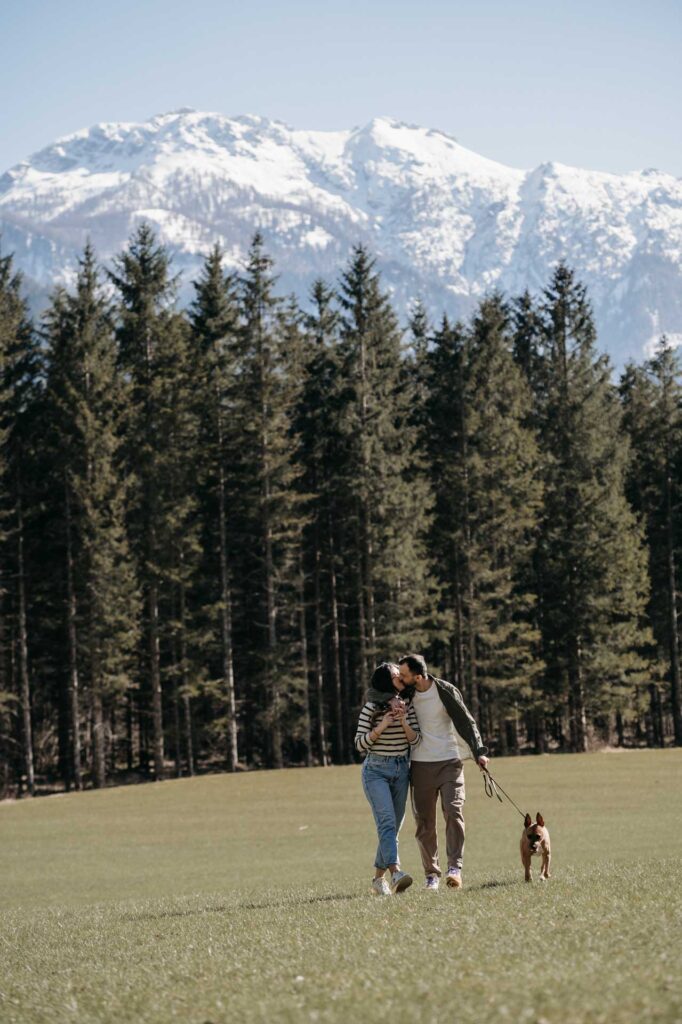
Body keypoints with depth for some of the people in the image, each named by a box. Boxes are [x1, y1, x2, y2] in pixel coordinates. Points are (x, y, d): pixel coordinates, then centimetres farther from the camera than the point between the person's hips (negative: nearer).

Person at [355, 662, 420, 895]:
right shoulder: (371, 708, -7)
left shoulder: (407, 705, 7)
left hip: (401, 770, 5)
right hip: (376, 769, -5)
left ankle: (378, 879, 15)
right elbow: (360, 744, -7)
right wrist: (382, 726, -19)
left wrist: (404, 721, -14)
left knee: (393, 827, 6)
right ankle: (396, 872, -35)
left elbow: (415, 741, 3)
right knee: (387, 821, -21)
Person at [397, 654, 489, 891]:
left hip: (449, 762, -3)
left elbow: (466, 722, -8)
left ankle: (454, 868, -19)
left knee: (453, 812, -17)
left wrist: (479, 751, -18)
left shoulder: (445, 691, -7)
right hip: (420, 765, 3)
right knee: (424, 822, 1)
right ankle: (431, 874, 7)